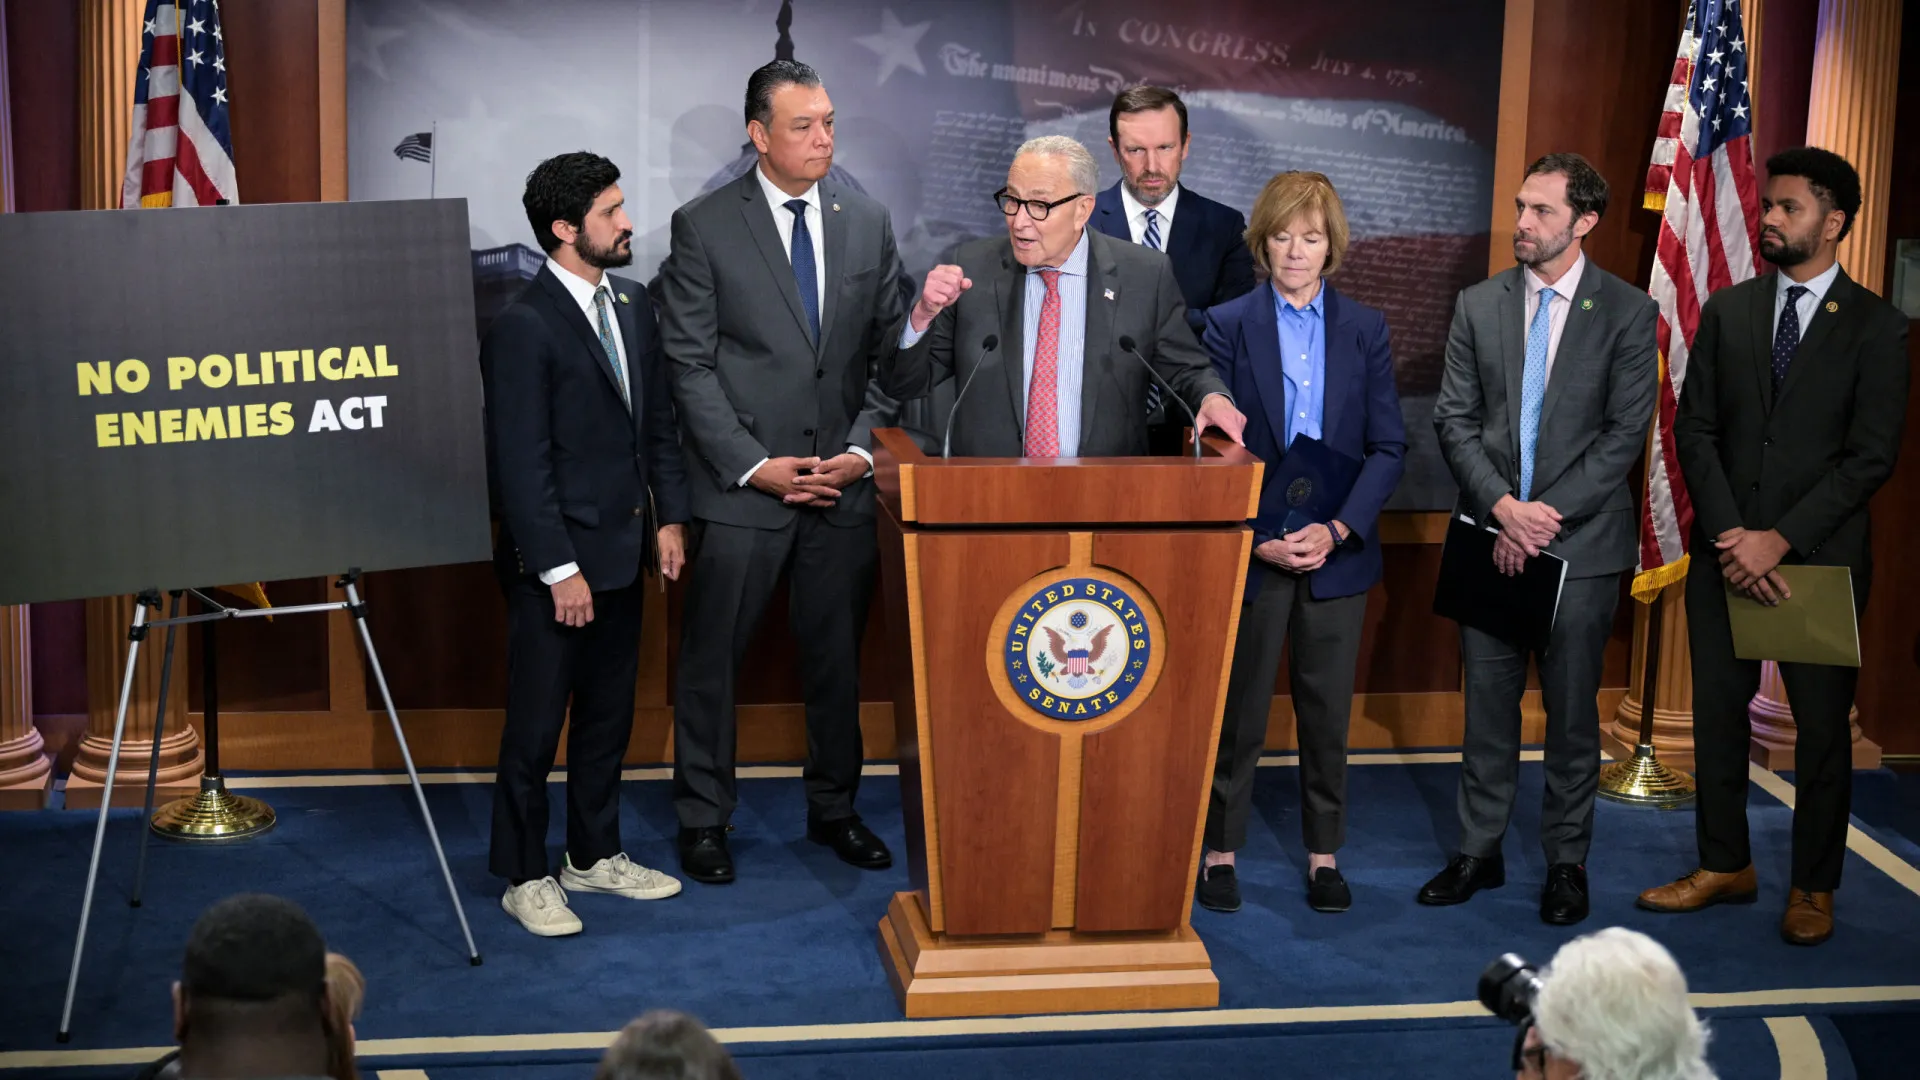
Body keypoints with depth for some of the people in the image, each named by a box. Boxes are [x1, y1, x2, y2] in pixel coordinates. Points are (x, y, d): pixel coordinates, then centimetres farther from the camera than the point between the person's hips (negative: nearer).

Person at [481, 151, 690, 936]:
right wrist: (559, 569, -17)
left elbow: (658, 421, 15)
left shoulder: (632, 305, 9)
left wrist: (669, 516, 7)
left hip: (623, 553, 8)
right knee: (535, 728, 3)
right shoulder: (523, 328, -15)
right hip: (554, 565, -8)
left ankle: (594, 856, 31)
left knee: (608, 717, 17)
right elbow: (520, 464, -17)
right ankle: (525, 878, 16)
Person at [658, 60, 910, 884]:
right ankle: (703, 818, 20)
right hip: (741, 486, -3)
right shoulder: (703, 226, -4)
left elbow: (889, 351, 8)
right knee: (712, 659, 5)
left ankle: (834, 808, 28)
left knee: (838, 656, 13)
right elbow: (691, 365, -6)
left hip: (844, 482, 3)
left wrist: (863, 449, -5)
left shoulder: (869, 223, 7)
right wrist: (753, 465, -13)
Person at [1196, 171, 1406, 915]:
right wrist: (1260, 538, -13)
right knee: (1239, 708, 6)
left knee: (1328, 709, 9)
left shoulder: (1365, 330, 4)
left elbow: (1389, 447, 1)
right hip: (1252, 548, -2)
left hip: (1337, 550, 2)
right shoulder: (1229, 325, -1)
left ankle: (1324, 853, 20)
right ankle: (1221, 849, 17)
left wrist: (1337, 529, -12)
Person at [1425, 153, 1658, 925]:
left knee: (1572, 709, 6)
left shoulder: (1627, 312, -2)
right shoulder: (1479, 306, 5)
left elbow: (1625, 434, -7)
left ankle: (1566, 861, 19)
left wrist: (1547, 514, -14)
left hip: (1582, 542, -2)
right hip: (1491, 537, 2)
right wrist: (1503, 507, -12)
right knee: (1487, 701, 9)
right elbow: (1454, 419, 2)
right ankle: (1479, 852, 20)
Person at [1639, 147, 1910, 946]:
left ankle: (1813, 888, 18)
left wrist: (1779, 540, -16)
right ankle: (1725, 866, 24)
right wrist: (1729, 536, -10)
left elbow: (1872, 456, -9)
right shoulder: (1726, 312, 7)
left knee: (1822, 726, 5)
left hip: (1820, 558, -3)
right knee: (1718, 715, 9)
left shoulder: (1875, 327, -3)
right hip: (1725, 552, 3)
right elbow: (1695, 430, 3)